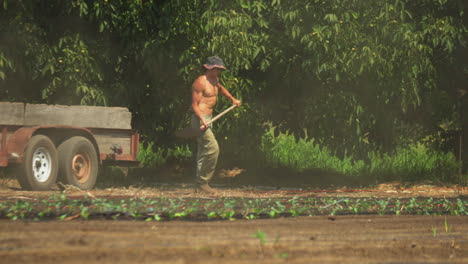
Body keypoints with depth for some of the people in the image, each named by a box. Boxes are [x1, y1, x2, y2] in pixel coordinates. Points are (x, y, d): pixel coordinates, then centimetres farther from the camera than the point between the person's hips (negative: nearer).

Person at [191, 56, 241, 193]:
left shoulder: (214, 80, 14)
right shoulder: (200, 82, -14)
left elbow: (221, 88, 40)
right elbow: (194, 104, -17)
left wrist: (233, 99, 41)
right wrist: (202, 119, -30)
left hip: (207, 119, 10)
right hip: (200, 119, -10)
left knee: (204, 151, 10)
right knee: (213, 148, -17)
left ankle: (200, 185, 13)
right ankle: (203, 182, -12)